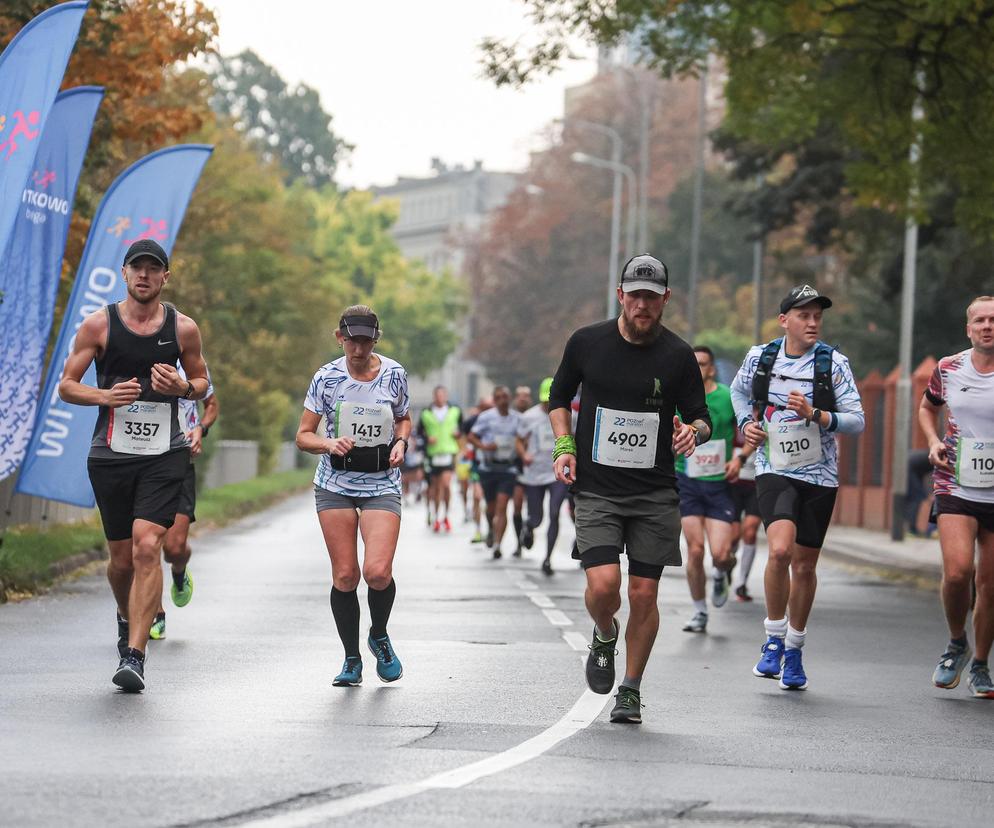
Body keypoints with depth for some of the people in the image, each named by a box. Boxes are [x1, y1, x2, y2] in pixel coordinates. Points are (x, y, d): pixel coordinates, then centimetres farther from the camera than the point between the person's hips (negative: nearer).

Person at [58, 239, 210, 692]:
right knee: (122, 557, 9)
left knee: (147, 548, -17)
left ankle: (134, 656, -17)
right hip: (110, 455, 1)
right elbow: (66, 385, 4)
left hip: (164, 455, -1)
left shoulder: (183, 328, 3)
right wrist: (105, 396, -15)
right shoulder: (99, 324, 1)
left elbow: (201, 381, 16)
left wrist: (183, 388, -8)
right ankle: (127, 618, 42)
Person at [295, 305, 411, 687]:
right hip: (335, 484, 0)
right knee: (344, 574, -2)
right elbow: (303, 436, 1)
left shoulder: (394, 374, 0)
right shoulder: (326, 377, -3)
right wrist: (330, 444, -20)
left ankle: (379, 637, 14)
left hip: (381, 485, 0)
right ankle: (352, 660, 13)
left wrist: (401, 442, -3)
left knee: (378, 571, -16)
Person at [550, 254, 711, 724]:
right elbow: (559, 397, 16)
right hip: (595, 490, 0)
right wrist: (564, 446, 2)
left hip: (655, 495, 0)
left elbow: (700, 417, 6)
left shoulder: (677, 356, -2)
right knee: (603, 584, -16)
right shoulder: (586, 343, 1)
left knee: (643, 594, 0)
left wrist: (693, 431, -18)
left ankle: (631, 690, 18)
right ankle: (604, 636, 19)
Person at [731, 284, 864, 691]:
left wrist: (815, 415, -22)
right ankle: (774, 639, -6)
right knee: (780, 550, -24)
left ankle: (794, 650, 26)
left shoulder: (833, 363, -6)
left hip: (819, 475, 1)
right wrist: (746, 423, 4)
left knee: (804, 565, 8)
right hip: (774, 471, -1)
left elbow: (856, 420, -8)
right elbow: (739, 391, 21)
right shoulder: (759, 357, -1)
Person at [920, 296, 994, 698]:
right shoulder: (948, 368, 2)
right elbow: (927, 408, 21)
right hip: (956, 485, 0)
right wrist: (933, 441, 3)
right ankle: (956, 644, 8)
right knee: (957, 570, -19)